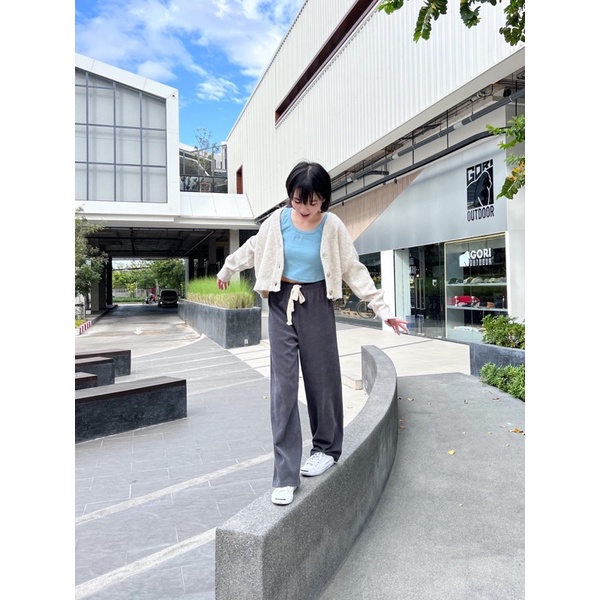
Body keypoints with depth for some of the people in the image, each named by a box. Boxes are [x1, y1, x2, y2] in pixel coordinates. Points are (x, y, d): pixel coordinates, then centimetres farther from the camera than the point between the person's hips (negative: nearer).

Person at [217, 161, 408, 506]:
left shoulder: (332, 226, -8)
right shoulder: (279, 220, -5)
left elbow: (355, 270, -5)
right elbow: (252, 249, 11)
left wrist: (382, 309, -10)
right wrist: (226, 271, 25)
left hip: (316, 304, 0)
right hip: (282, 304, 1)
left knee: (322, 378, 8)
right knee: (283, 385, -4)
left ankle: (327, 449, 31)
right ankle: (285, 474, -1)